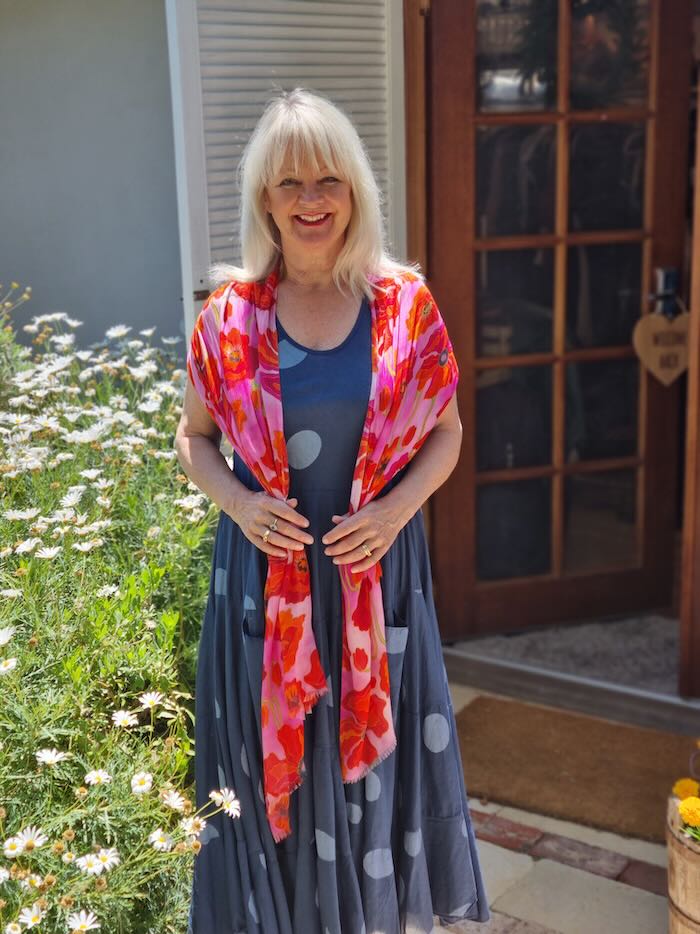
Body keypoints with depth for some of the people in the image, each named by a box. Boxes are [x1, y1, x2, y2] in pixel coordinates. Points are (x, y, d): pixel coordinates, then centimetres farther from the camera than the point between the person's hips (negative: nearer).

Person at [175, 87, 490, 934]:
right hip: (266, 570, 0)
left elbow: (446, 432, 5)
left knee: (377, 752, 12)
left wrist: (397, 508, -12)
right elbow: (193, 437, 7)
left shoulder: (405, 305, -3)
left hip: (379, 569, 0)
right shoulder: (230, 315, -3)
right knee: (276, 755, 10)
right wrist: (238, 502, -12)